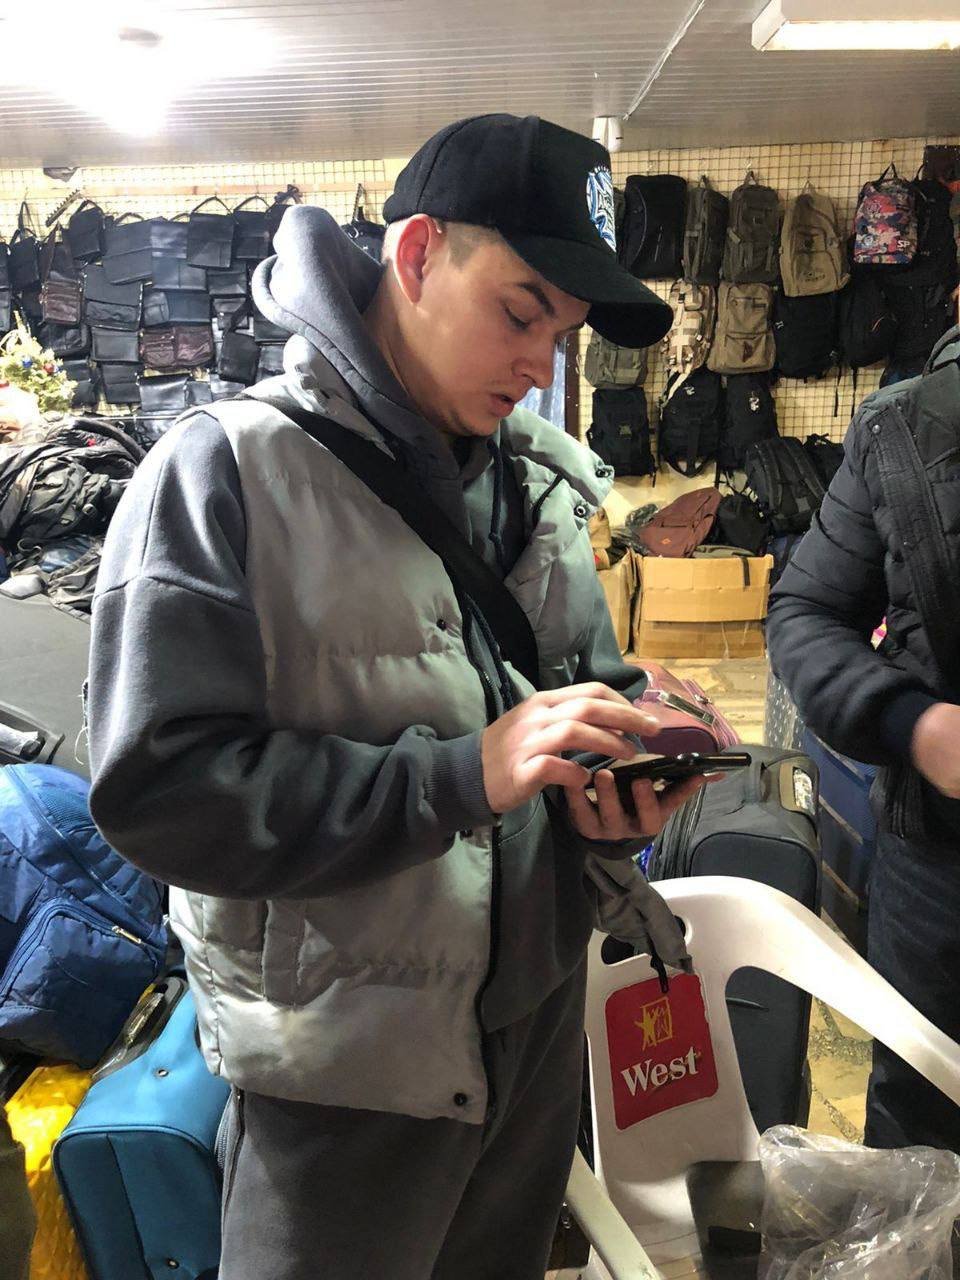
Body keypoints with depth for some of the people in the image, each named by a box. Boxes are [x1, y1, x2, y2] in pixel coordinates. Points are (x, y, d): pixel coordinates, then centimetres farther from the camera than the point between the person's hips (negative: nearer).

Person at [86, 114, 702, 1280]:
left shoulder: (539, 478, 3)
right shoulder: (229, 471, -16)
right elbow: (157, 788, -22)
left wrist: (630, 759, -12)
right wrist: (466, 774, -28)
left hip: (539, 1017, 6)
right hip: (345, 1065, -5)